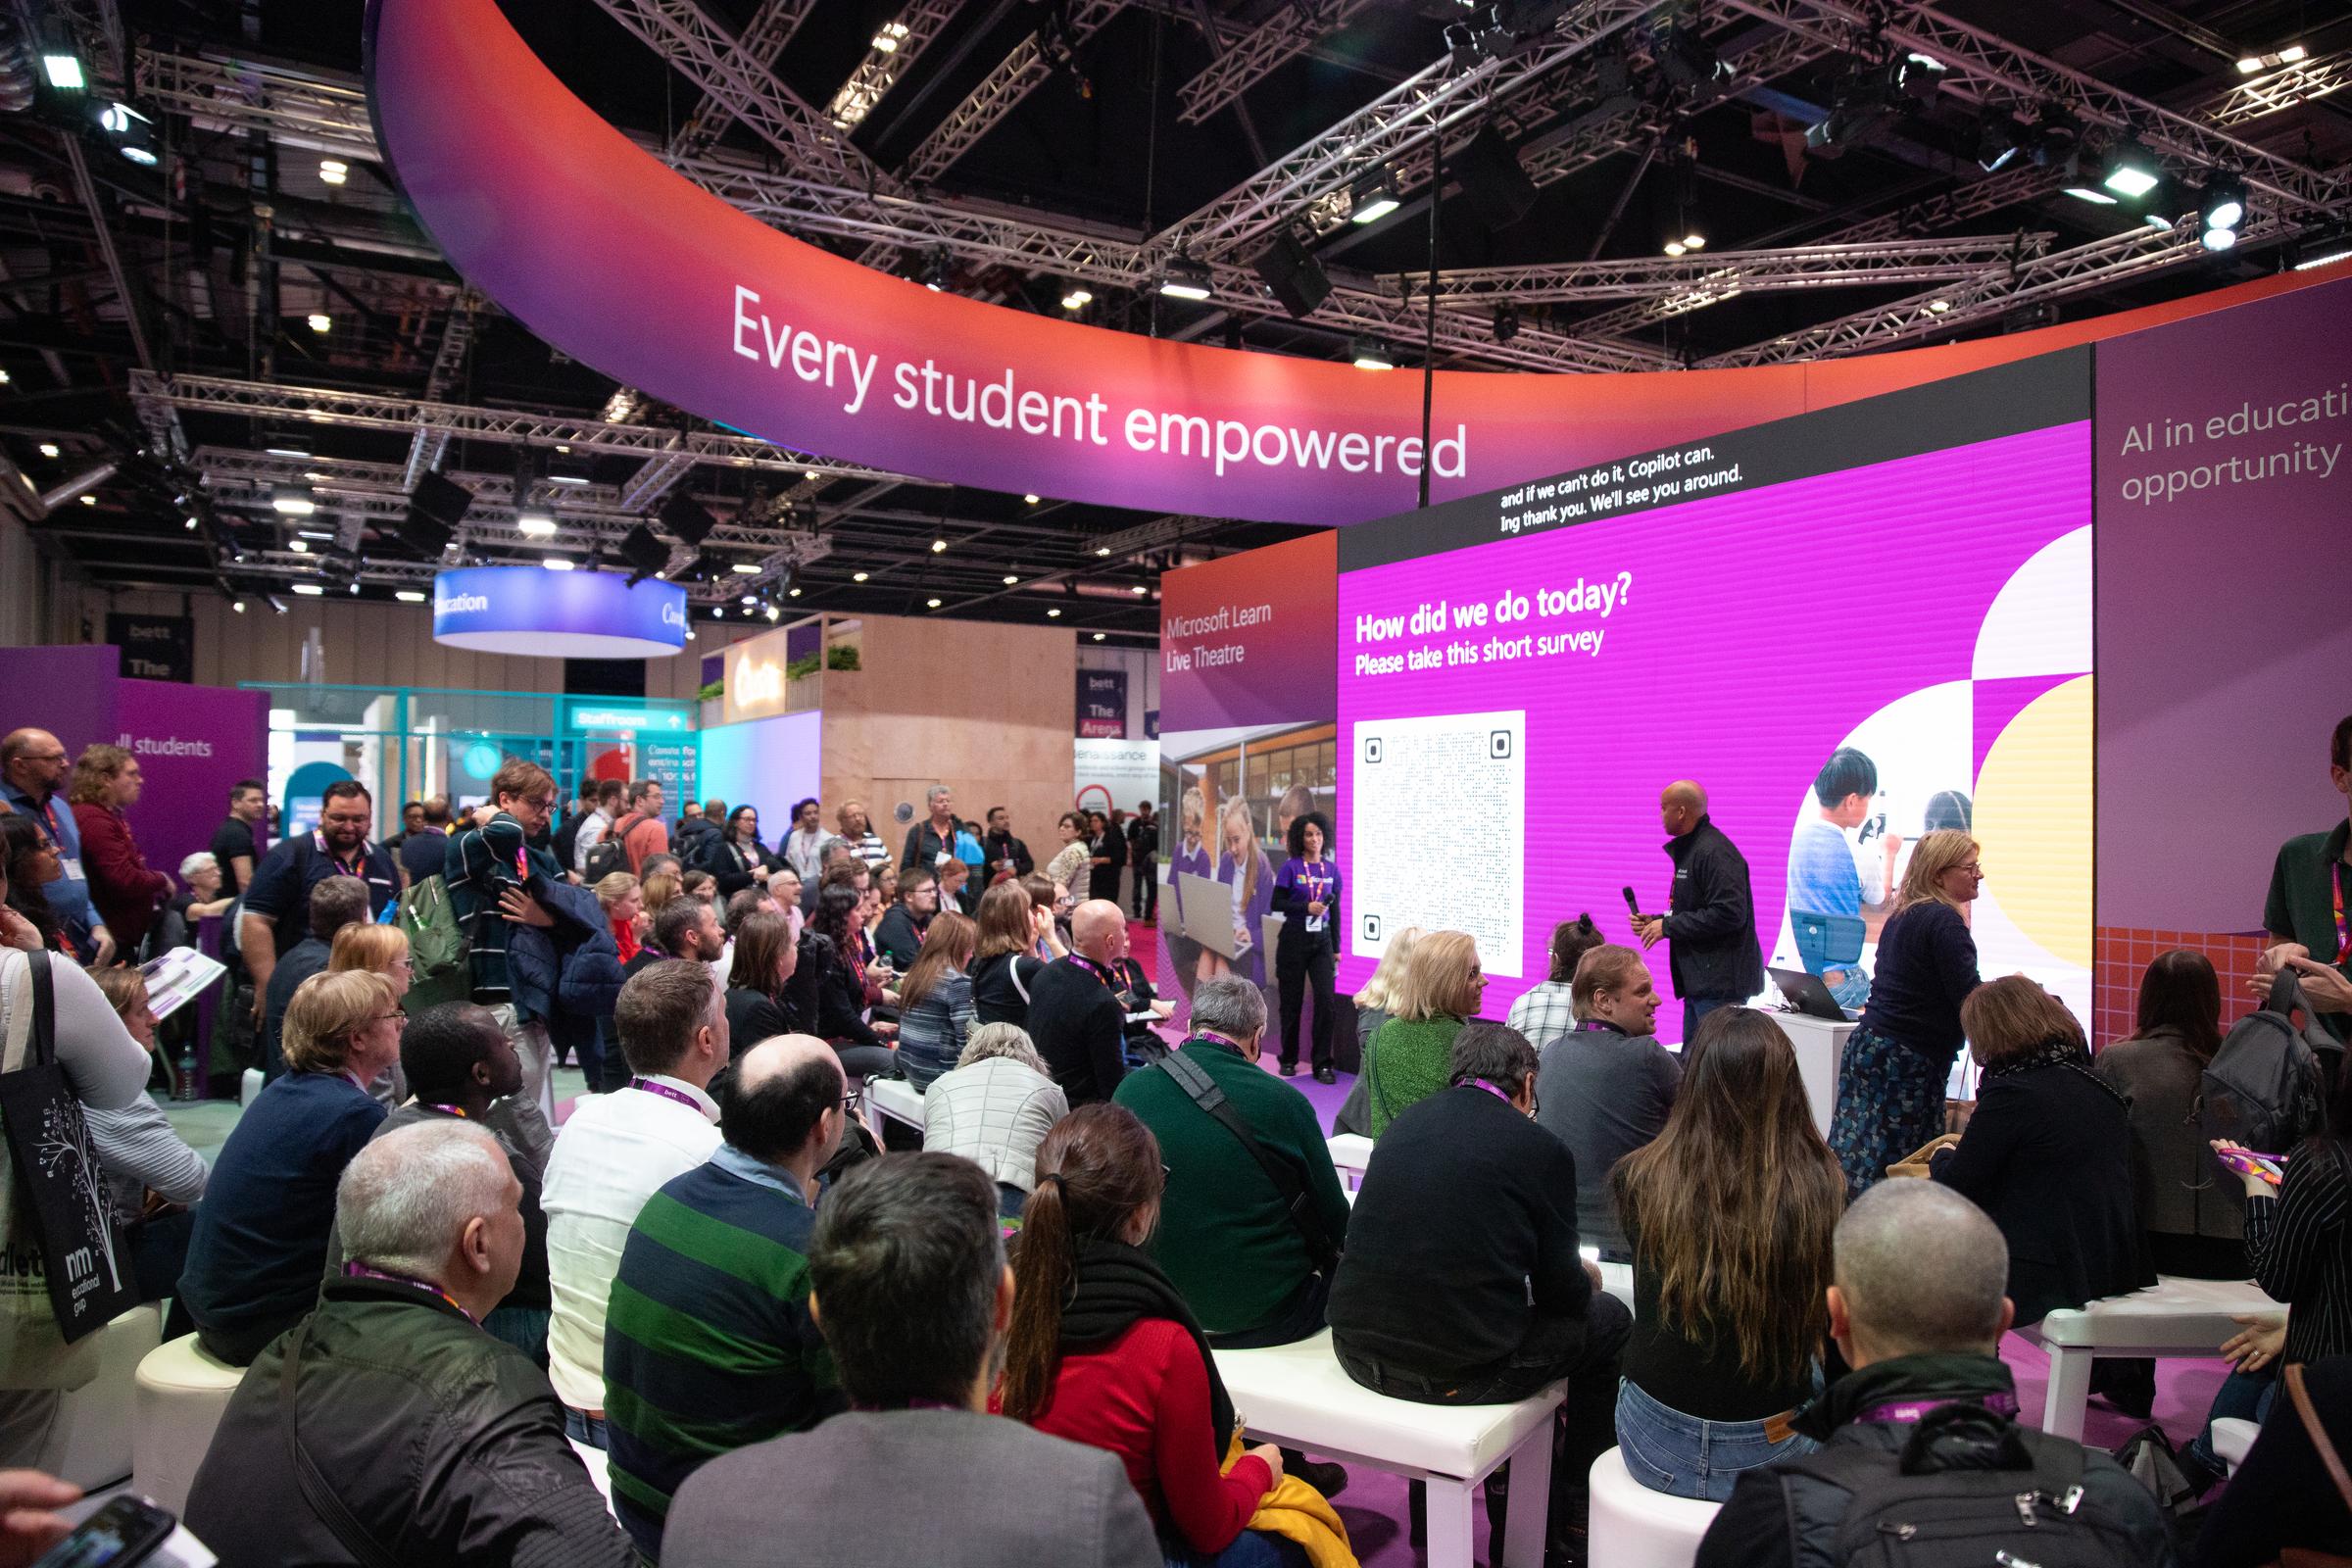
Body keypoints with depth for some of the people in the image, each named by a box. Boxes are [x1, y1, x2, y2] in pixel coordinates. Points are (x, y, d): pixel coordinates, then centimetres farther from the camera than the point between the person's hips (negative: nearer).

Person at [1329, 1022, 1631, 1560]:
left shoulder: (1405, 1122, 7)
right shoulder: (1541, 1149, -8)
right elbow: (1559, 1289, -1)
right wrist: (1585, 1277, 24)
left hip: (1359, 1351, 6)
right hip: (1458, 1372, -5)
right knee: (1607, 1319, 19)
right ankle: (1571, 1516, 31)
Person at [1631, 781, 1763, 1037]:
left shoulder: (1715, 852, -16)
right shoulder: (1689, 850, 18)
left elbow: (1728, 914, -24)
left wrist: (1668, 926, -17)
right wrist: (1655, 921, 10)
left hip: (1720, 983, -11)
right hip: (1700, 981, 11)